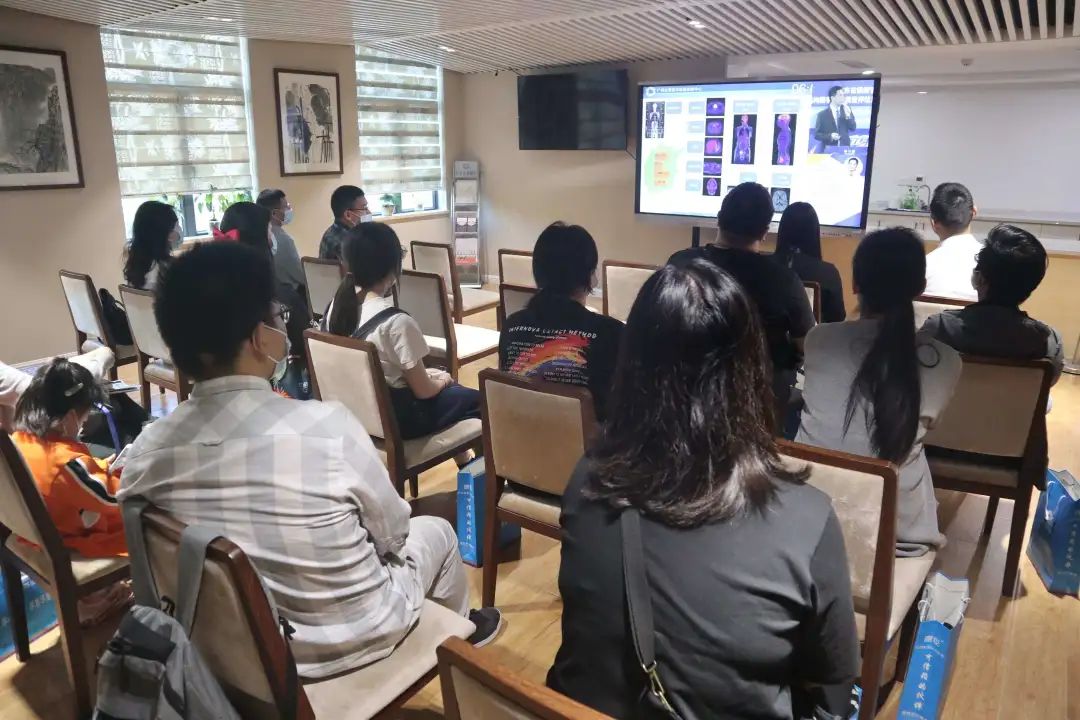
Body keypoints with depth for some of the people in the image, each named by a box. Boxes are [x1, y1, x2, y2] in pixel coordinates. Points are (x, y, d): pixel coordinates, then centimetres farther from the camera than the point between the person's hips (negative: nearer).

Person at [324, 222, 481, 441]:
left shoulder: (338, 306, -5)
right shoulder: (397, 322, -28)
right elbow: (423, 391, -18)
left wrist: (423, 374, 12)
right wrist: (442, 380, 3)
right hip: (398, 419, -8)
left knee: (453, 390, 28)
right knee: (476, 398, 13)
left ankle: (460, 457, 38)